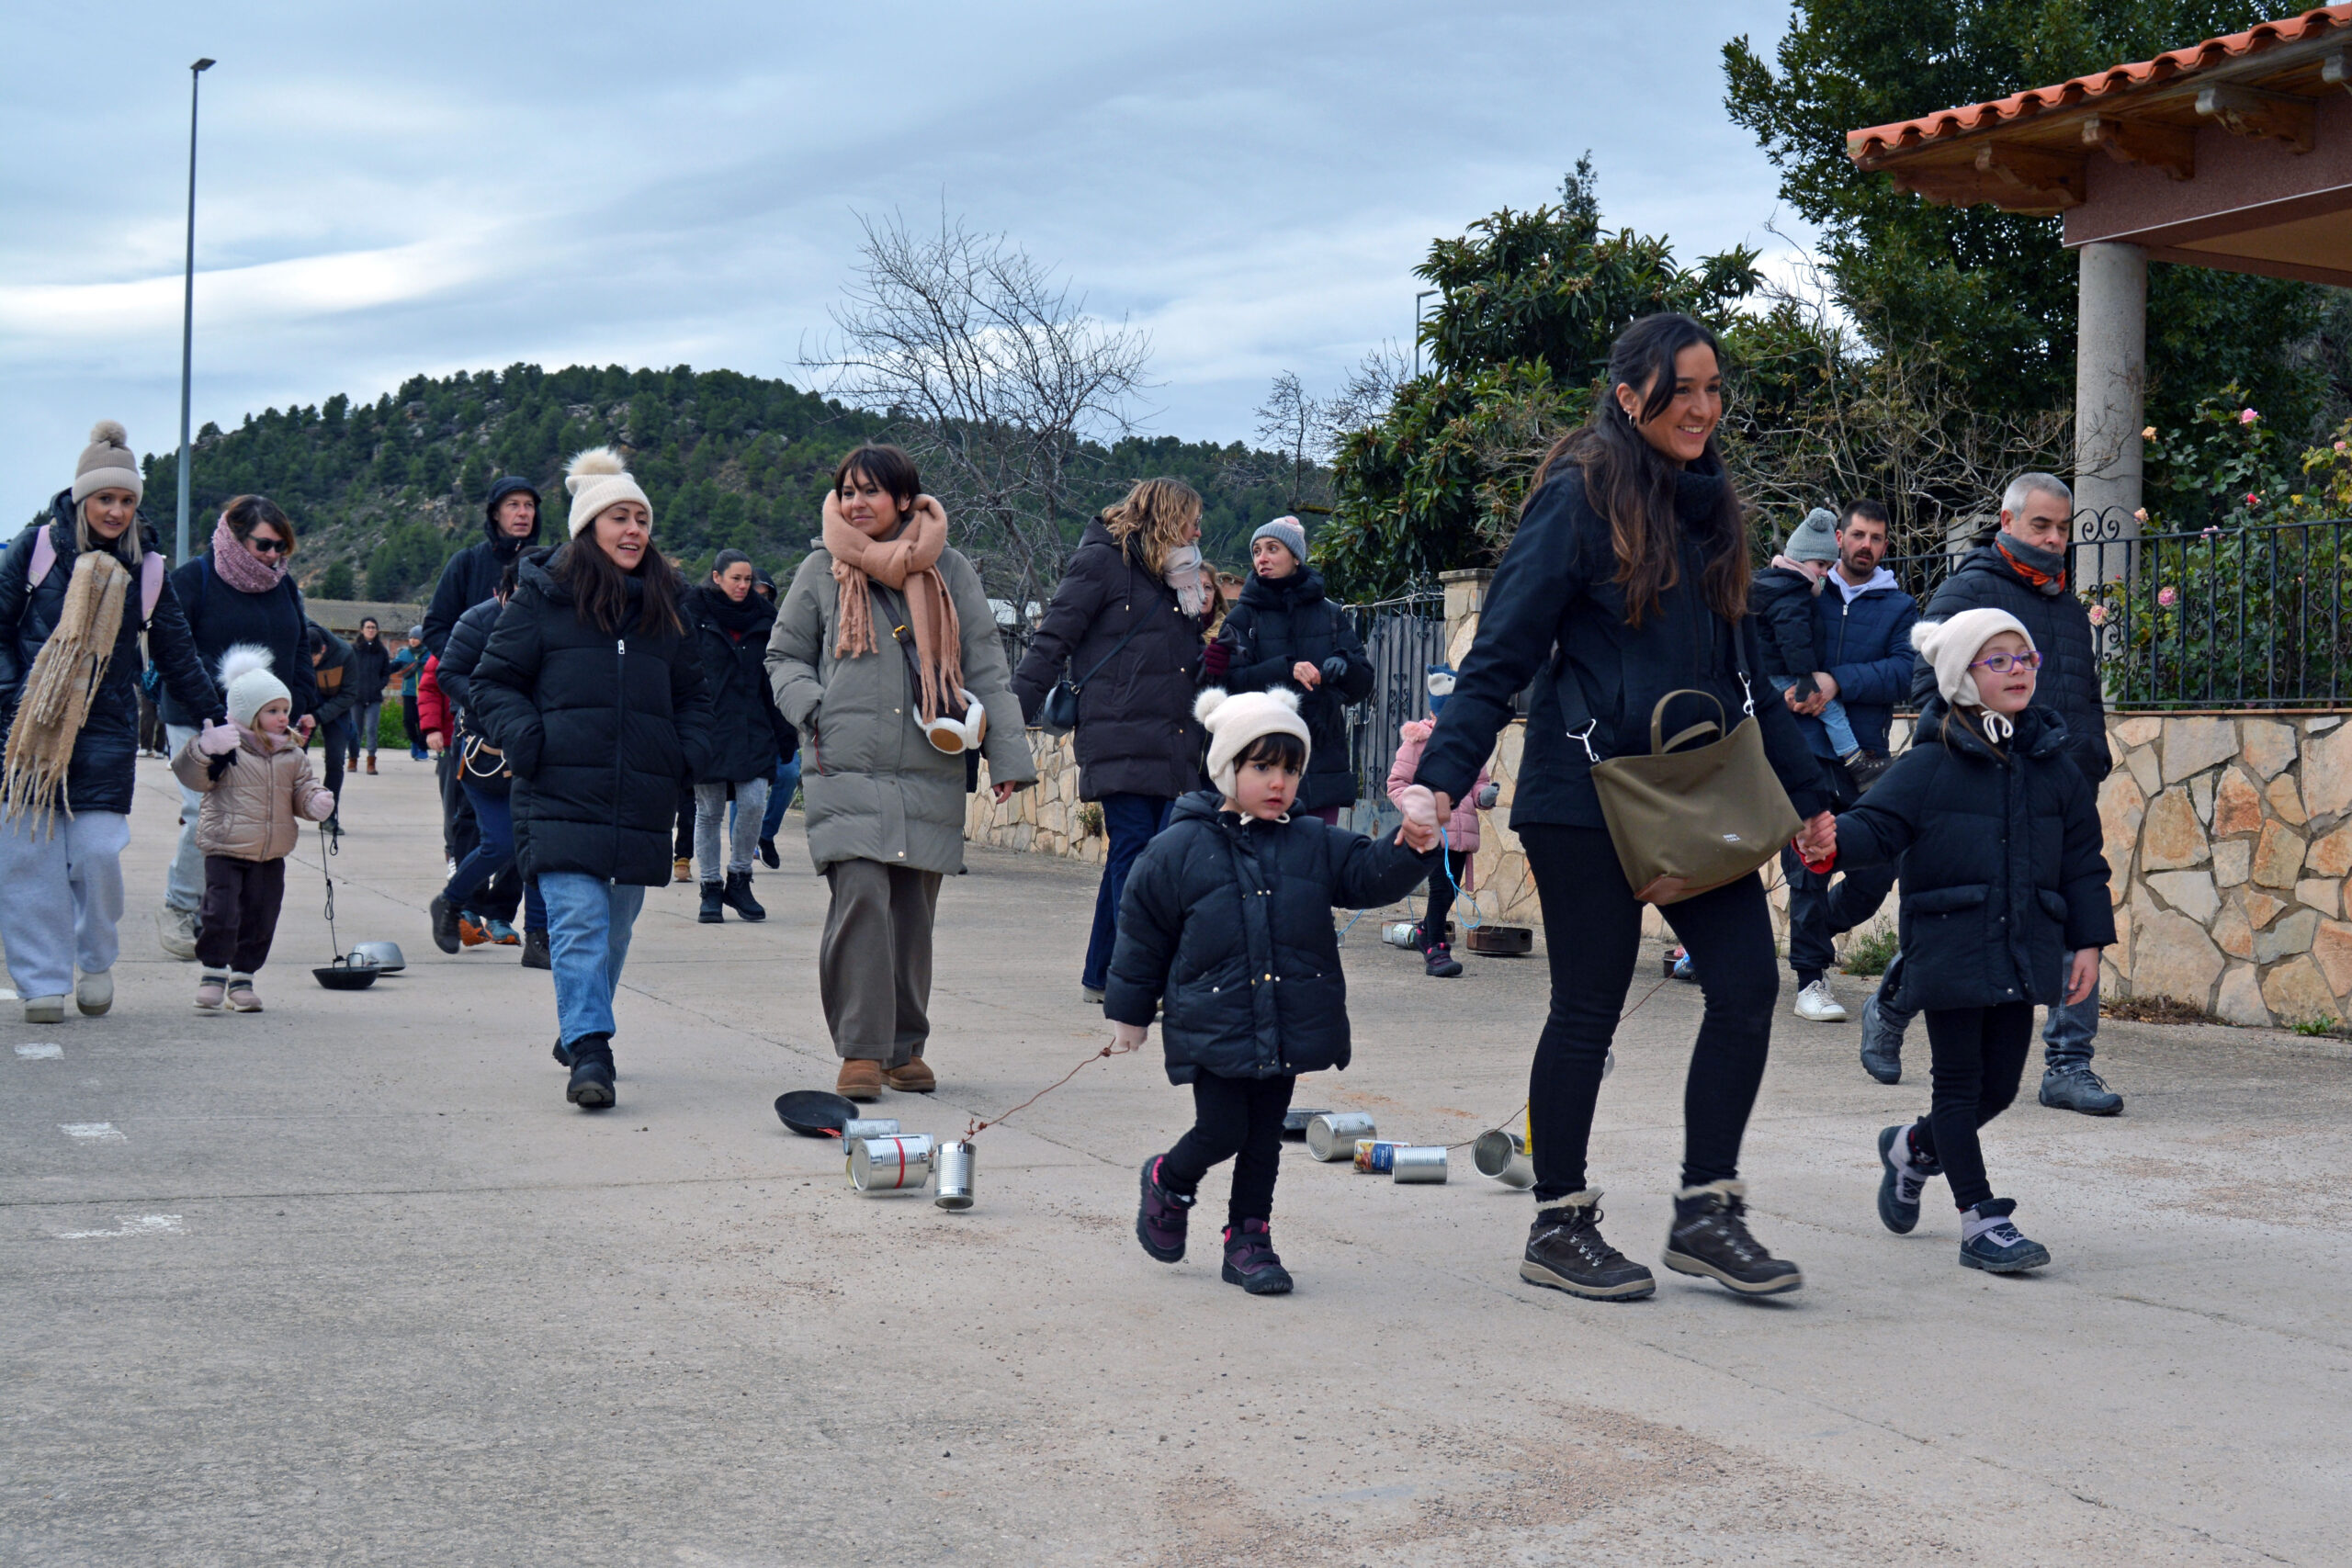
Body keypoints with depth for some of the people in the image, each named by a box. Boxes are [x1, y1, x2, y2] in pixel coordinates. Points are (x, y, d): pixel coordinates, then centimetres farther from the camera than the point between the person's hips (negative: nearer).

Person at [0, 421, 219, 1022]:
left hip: (107, 731, 1)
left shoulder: (147, 570, 7)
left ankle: (96, 961, 18)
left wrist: (218, 719, 12)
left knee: (97, 852, -8)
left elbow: (178, 655, 14)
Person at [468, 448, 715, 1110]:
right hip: (561, 795, -4)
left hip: (642, 800, 5)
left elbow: (692, 693, 25)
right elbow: (492, 682, 6)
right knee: (578, 922, -16)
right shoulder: (544, 595, 3)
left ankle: (580, 1031, 31)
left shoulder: (665, 603, 15)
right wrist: (526, 738, -11)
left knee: (615, 926, 13)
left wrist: (689, 752, 8)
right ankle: (589, 1052, -19)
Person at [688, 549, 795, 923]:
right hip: (707, 726, -2)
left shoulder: (763, 618, 10)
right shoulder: (694, 614, -1)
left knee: (754, 803, -9)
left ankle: (738, 878, 9)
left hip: (752, 729, 2)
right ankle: (711, 889, 13)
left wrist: (784, 732, 10)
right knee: (709, 812, 2)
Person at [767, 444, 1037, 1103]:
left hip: (930, 776, 1)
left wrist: (1007, 753, 5)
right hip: (845, 773, -1)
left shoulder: (949, 569, 10)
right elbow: (784, 657, 17)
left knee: (914, 911, 5)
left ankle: (905, 1047, 19)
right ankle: (861, 1049, -8)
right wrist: (812, 709, -3)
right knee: (861, 899, -15)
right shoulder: (821, 570, 10)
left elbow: (986, 665, 11)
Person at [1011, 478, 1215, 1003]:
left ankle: (1100, 975, 17)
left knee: (1128, 857, 9)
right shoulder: (1101, 560, -2)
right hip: (1121, 740, -7)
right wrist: (1013, 717, -12)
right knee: (1134, 852, -12)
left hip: (1173, 744, 7)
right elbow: (1053, 641, -6)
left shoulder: (1171, 575, 21)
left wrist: (1199, 619, 13)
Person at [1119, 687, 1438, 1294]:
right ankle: (1168, 1182, 26)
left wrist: (1408, 848, -22)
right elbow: (1142, 934, 2)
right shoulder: (1179, 850, -5)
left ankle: (1249, 1236, 23)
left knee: (1265, 1136, 10)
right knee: (1222, 1130, -4)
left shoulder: (1314, 845, 5)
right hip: (1212, 1031, -3)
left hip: (1288, 1030, 4)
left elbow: (1368, 874, 0)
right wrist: (1129, 1011, 7)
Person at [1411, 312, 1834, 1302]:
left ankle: (1705, 1212, 9)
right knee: (1589, 1005, 1)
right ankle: (1558, 1228, 16)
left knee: (1747, 980, -3)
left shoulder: (1709, 509, 14)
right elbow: (1502, 654, -11)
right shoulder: (1580, 498, -8)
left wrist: (1806, 793, 20)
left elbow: (1742, 670, 21)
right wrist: (1444, 773, -21)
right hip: (1586, 799, -6)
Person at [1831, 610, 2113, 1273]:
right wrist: (1830, 839, -33)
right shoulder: (1930, 764, -6)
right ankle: (1981, 1219, 9)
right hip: (1950, 948, -5)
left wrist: (2088, 941, 8)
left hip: (2024, 953, 5)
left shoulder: (2052, 766, 8)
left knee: (1999, 1086, 9)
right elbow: (1877, 825, -12)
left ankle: (1913, 1148, 37)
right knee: (1960, 1082, 1)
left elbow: (2082, 861, 13)